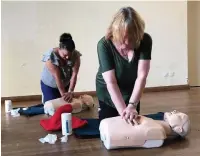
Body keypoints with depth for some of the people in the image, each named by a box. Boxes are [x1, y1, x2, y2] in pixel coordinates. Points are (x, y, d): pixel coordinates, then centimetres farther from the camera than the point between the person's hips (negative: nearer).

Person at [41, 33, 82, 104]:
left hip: (66, 84, 3)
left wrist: (70, 92, -31)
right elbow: (57, 77, -32)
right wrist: (63, 93, -31)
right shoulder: (51, 56, -30)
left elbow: (74, 74, -24)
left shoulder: (76, 55, -21)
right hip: (49, 85, -3)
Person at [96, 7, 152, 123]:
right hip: (108, 93, -2)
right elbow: (110, 82, -32)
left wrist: (132, 105, -39)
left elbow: (142, 76, -29)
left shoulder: (145, 40, -25)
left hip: (132, 91, 2)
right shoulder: (104, 45, -30)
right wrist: (123, 110, -39)